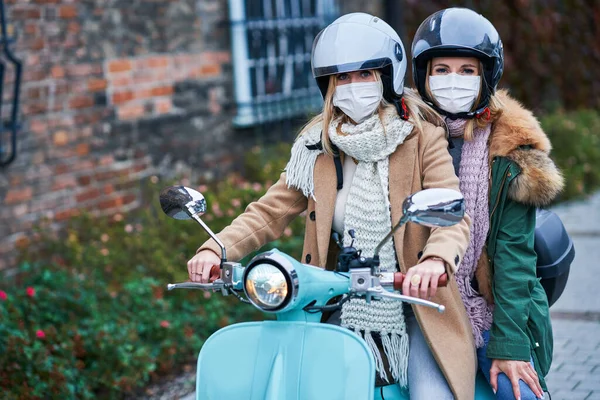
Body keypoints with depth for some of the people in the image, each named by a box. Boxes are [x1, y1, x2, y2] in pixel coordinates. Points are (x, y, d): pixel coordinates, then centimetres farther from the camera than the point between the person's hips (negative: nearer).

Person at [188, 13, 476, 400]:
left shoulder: (422, 138, -4)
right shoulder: (318, 147, 6)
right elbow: (271, 211, 2)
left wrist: (436, 259, -39)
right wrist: (216, 249, -16)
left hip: (416, 310, -3)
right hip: (345, 316, 3)